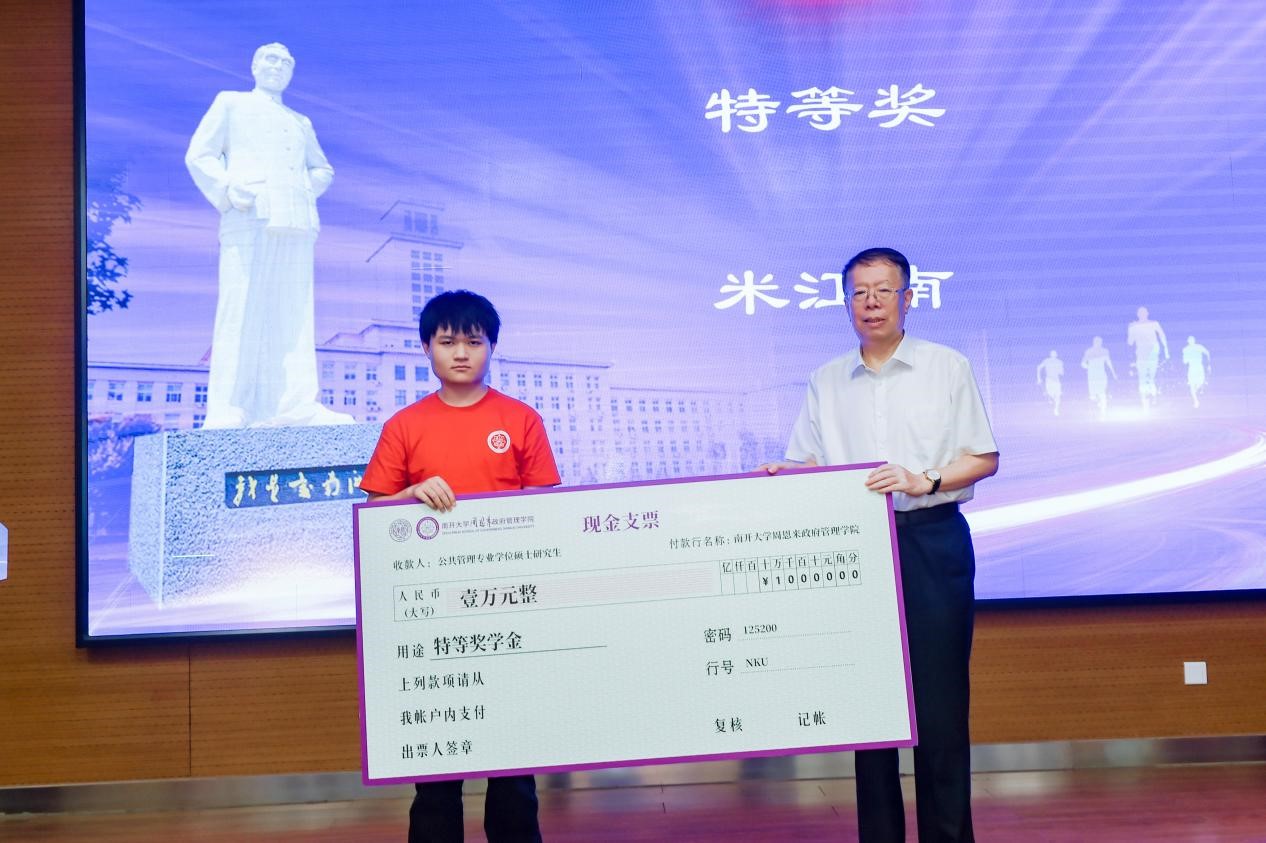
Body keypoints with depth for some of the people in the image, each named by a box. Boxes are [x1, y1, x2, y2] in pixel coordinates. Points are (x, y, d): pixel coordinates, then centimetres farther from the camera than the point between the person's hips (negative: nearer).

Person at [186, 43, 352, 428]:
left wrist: (308, 189, 9)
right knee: (241, 312, -11)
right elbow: (199, 155, 10)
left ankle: (296, 406, -8)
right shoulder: (231, 103, 19)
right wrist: (227, 190, -8)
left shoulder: (301, 123, 30)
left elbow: (322, 169, 32)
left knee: (294, 316, -4)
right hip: (249, 218, -4)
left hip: (296, 223, 4)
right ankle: (226, 411, -13)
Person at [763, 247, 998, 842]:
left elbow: (984, 458, 3)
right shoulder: (826, 382, 12)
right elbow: (806, 465, 11)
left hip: (932, 541, -2)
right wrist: (783, 476, -12)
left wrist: (925, 481, -13)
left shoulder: (947, 368, 5)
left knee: (940, 700, -3)